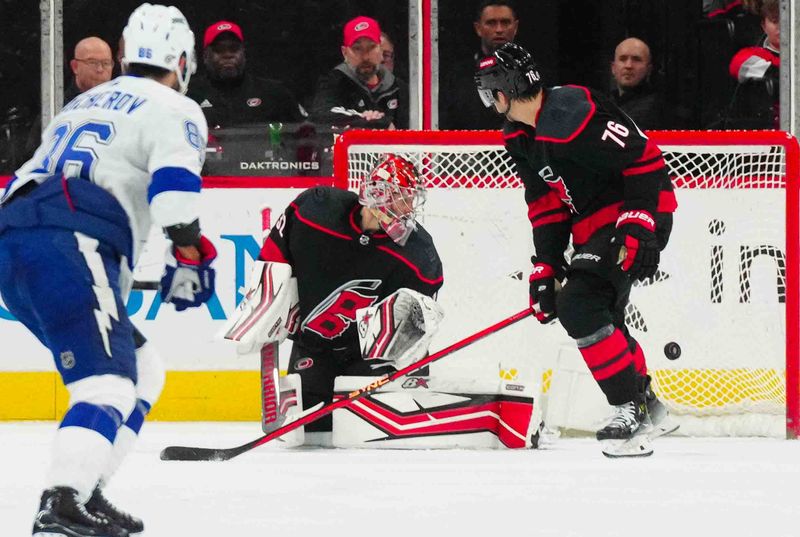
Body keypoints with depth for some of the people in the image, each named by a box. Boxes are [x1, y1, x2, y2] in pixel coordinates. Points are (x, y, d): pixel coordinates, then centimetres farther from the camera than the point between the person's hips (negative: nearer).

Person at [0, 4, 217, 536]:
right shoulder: (174, 110, 8)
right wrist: (190, 256, -8)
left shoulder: (85, 104, 34)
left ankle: (82, 492, 10)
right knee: (109, 382, -18)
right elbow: (174, 184, -11)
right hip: (69, 247, -8)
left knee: (143, 371, 19)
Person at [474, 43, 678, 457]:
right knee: (601, 315, 19)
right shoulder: (520, 136, 8)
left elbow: (644, 158, -23)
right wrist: (545, 267, 6)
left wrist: (638, 228, -25)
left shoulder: (572, 114, -24)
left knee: (579, 307, -21)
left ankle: (631, 408, -15)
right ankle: (647, 405, 38)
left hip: (639, 215, -11)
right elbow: (546, 203, 13)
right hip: (594, 225, 11)